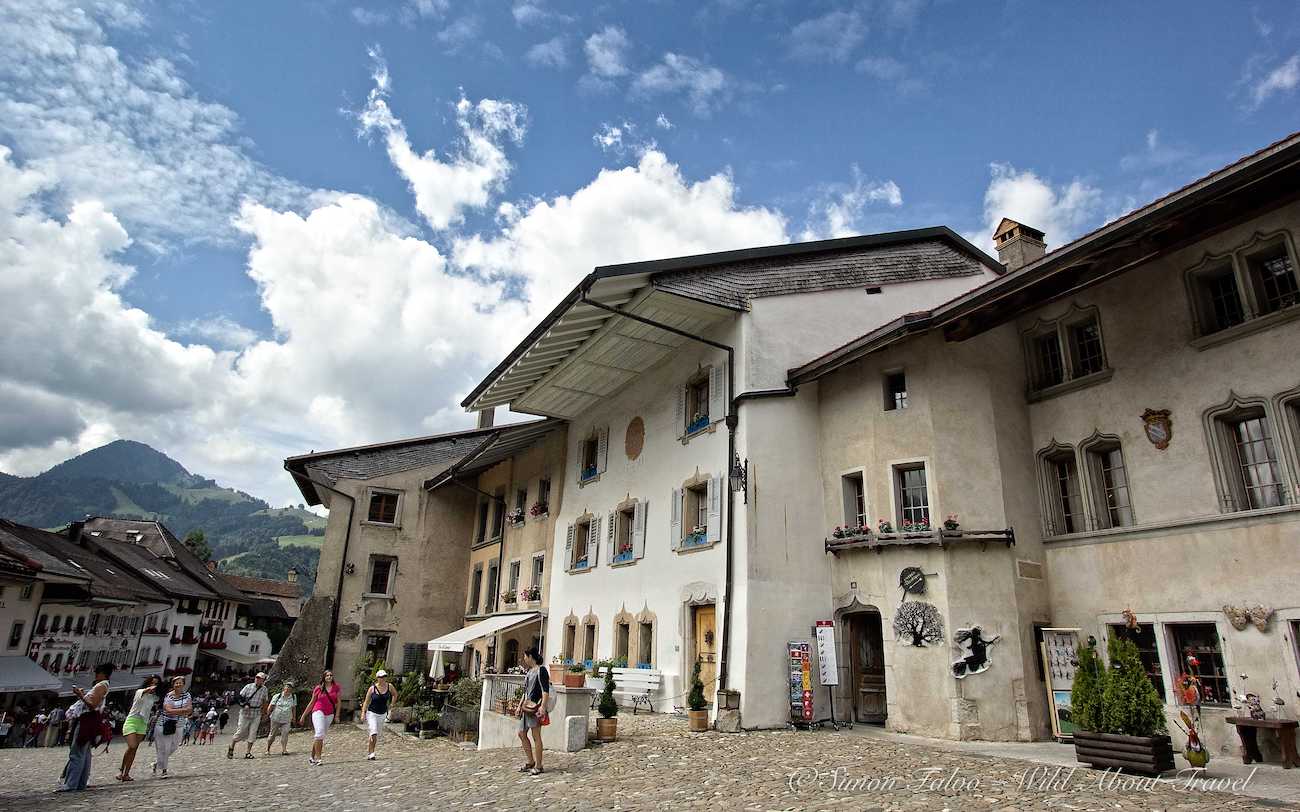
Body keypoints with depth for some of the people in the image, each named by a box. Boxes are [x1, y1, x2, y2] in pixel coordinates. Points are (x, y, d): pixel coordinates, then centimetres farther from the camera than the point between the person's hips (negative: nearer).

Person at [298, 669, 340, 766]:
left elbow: (337, 702, 11)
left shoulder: (336, 687, 7)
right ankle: (318, 758, -19)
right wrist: (303, 715, 12)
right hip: (318, 711, -3)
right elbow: (312, 703, 11)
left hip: (329, 714, 3)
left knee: (321, 737, 4)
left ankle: (312, 757, 15)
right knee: (319, 733, -20)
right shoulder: (318, 688, 3)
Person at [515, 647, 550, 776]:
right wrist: (520, 705, 20)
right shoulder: (530, 671, 17)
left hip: (535, 707, -10)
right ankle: (530, 762, 23)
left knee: (536, 736, -3)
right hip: (526, 707, 10)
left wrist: (543, 706, -24)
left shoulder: (541, 670, -10)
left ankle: (538, 766, 5)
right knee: (522, 733, 12)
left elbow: (546, 690, -17)